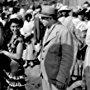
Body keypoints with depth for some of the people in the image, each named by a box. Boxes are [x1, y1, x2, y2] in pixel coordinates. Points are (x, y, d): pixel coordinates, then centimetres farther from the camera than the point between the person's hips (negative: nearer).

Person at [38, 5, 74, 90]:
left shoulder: (64, 32, -18)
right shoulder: (48, 30, 8)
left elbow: (67, 59, -19)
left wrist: (61, 79, -20)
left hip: (55, 77, -8)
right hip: (45, 75, 8)